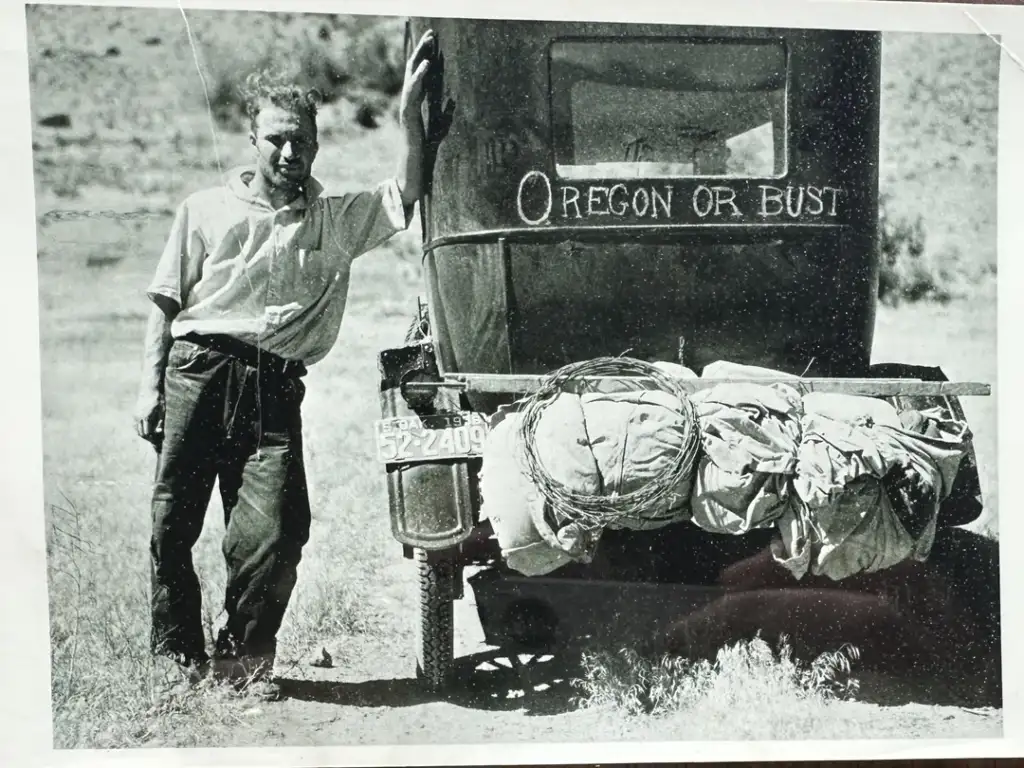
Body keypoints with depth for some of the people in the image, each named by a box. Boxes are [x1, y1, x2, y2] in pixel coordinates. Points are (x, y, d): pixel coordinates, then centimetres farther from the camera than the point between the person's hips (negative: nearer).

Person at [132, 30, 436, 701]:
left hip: (275, 386, 0)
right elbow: (167, 303, 13)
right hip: (198, 369, 0)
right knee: (174, 520, -2)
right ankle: (176, 653, 14)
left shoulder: (337, 220, 15)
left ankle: (242, 654, 7)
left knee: (276, 529, -11)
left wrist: (411, 114, -8)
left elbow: (408, 195, 3)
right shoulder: (207, 210, 13)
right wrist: (152, 385, 4)